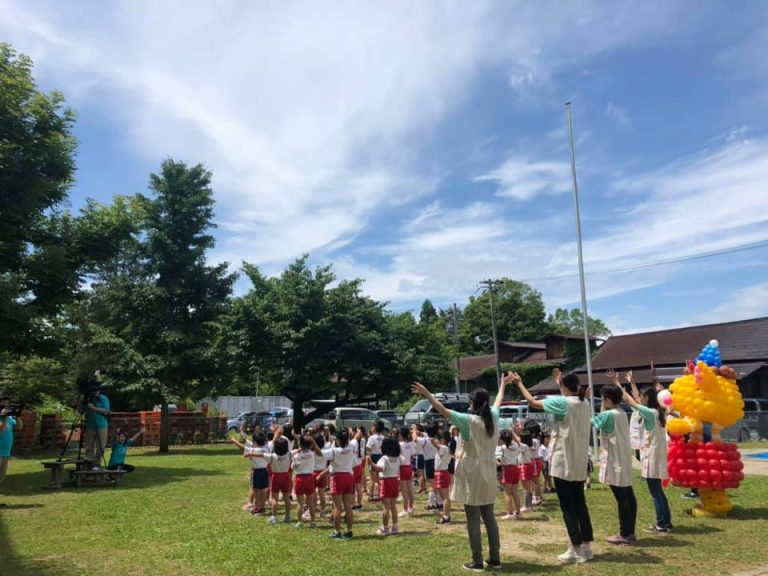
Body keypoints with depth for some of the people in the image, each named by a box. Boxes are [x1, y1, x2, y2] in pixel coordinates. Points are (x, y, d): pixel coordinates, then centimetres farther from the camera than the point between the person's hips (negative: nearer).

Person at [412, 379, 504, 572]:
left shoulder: (469, 421, -16)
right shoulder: (493, 417, 1)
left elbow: (443, 410, -21)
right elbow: (498, 402, 21)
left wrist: (426, 393, -20)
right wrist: (502, 384, 38)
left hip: (471, 475, -6)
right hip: (488, 475, 6)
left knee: (473, 520, 0)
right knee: (489, 517, 13)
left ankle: (477, 562, 5)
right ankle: (495, 559, 19)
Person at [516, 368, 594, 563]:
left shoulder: (563, 402, -14)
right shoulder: (585, 403, 6)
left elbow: (533, 402, -8)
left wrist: (520, 383, 4)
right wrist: (559, 381, 37)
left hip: (563, 462, -7)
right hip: (579, 462, 7)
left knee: (568, 506, 1)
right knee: (580, 503, 14)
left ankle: (576, 549, 4)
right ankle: (587, 546, 18)